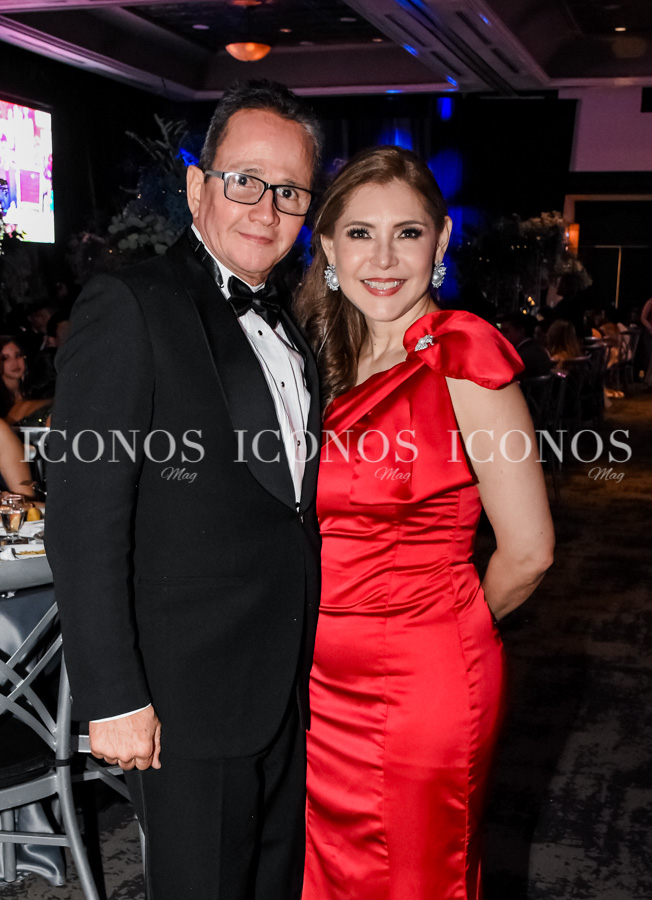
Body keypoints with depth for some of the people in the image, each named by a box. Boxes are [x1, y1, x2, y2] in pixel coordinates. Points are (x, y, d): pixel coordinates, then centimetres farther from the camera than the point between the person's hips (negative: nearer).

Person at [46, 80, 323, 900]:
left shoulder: (285, 326, 11)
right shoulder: (130, 308, -14)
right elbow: (82, 524, -18)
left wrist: (311, 667, 12)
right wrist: (112, 699, -19)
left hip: (290, 691, 8)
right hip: (187, 701, -7)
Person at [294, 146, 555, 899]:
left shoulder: (462, 355, -15)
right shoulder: (326, 360, 5)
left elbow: (527, 551, -12)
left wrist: (454, 627, 3)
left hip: (422, 685, -6)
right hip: (322, 677, 6)